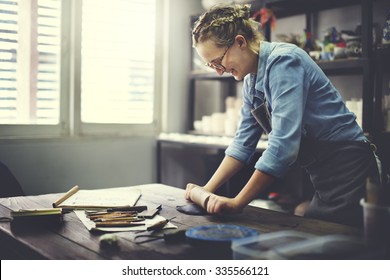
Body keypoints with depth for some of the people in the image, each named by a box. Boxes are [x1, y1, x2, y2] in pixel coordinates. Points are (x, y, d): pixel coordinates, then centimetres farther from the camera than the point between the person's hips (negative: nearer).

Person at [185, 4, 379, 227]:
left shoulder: (283, 61, -20)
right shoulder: (251, 80, 7)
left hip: (348, 174, -8)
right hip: (325, 180, 9)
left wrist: (238, 203, -24)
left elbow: (283, 144, -28)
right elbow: (243, 142, 10)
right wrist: (207, 191, 3)